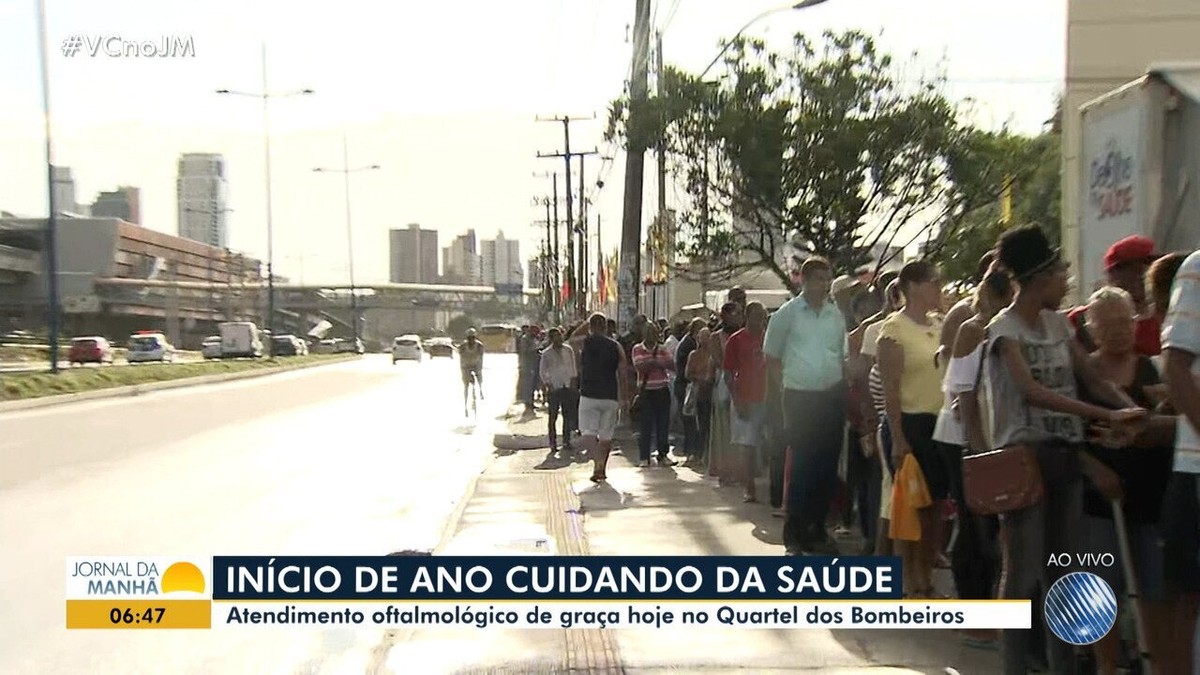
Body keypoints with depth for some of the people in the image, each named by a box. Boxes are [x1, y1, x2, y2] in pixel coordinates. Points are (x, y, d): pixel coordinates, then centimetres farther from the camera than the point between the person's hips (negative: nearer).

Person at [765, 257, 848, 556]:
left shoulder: (836, 315, 10)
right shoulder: (787, 314, -2)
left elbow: (842, 357, 17)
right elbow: (772, 357, 2)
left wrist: (845, 392, 8)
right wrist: (782, 390, -4)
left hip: (832, 396, 4)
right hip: (799, 397, -4)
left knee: (827, 467, 8)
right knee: (801, 467, -3)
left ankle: (817, 531, 21)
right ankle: (794, 534, 9)